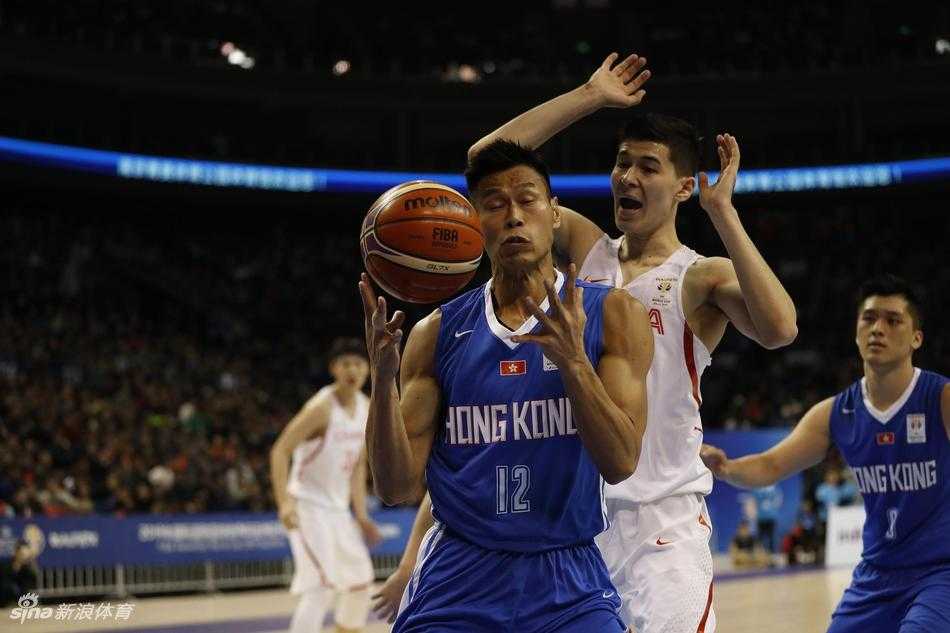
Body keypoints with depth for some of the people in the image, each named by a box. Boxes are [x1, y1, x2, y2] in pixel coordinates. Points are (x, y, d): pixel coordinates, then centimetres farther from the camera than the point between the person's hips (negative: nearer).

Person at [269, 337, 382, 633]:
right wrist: (284, 503, -34)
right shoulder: (322, 407, -19)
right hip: (309, 505, -9)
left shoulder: (367, 408, 6)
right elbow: (280, 451, -23)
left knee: (360, 583, 17)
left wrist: (360, 514, 14)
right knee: (322, 586, -20)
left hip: (338, 508, 9)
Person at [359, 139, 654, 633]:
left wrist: (573, 361, -25)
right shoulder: (437, 333, 4)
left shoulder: (611, 315, 0)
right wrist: (382, 381, -16)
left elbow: (621, 463, -11)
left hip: (570, 584, -1)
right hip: (458, 579, 1)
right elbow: (397, 488, 0)